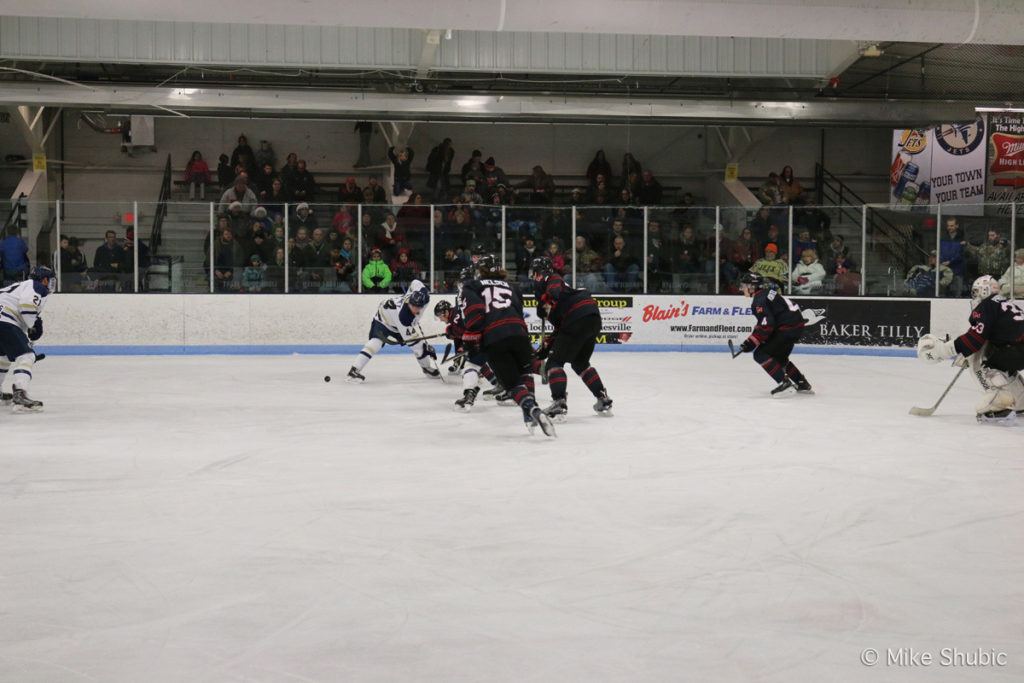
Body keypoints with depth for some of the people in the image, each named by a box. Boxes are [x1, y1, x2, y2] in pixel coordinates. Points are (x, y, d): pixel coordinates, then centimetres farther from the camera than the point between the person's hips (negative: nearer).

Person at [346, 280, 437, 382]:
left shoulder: (419, 294, -28)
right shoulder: (403, 315, -44)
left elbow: (414, 283, -4)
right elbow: (409, 338, -37)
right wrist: (426, 348, -36)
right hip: (384, 318, -7)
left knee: (420, 344, 3)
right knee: (375, 343, -28)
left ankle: (428, 368, 27)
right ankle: (354, 371, -30)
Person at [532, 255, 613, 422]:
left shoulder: (547, 279, 10)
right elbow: (560, 329, 32)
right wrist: (544, 349, 31)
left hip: (578, 319, -9)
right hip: (594, 317, 9)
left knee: (555, 362, -2)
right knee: (580, 362, 27)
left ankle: (559, 404, -16)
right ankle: (603, 401, 27)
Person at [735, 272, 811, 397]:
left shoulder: (759, 299, -15)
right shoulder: (767, 292, 16)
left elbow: (766, 324, -24)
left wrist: (751, 342, -19)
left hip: (787, 328, -10)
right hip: (796, 326, 10)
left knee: (761, 354, -10)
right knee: (778, 357, 24)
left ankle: (785, 384, -16)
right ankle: (802, 384, 28)